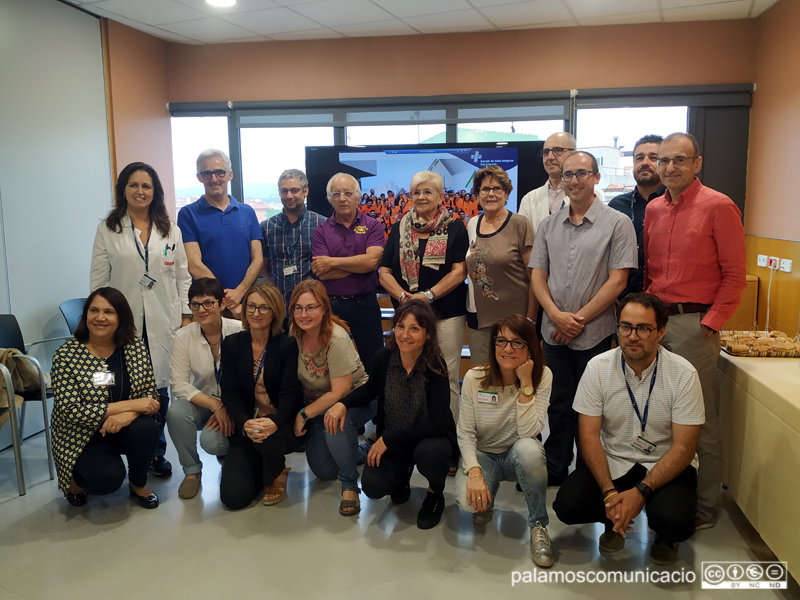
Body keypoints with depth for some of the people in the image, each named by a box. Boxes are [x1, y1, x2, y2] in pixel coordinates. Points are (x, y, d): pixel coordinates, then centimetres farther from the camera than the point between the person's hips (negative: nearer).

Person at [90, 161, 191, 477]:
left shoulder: (170, 230, 11)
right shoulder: (107, 229, 6)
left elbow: (183, 276, 10)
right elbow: (98, 279, 6)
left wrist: (187, 315, 4)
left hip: (163, 320, 1)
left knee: (159, 388, 3)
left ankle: (156, 453, 18)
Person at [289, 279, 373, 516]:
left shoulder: (337, 339, -28)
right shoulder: (293, 333, -12)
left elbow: (340, 392, -26)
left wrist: (304, 414, -21)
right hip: (317, 402, 6)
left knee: (335, 423, -39)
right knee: (324, 472, 2)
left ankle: (350, 484, -15)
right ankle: (359, 453, 34)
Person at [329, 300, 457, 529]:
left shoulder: (435, 366, -22)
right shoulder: (384, 358, -13)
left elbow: (438, 424, -24)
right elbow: (371, 389, 10)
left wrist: (388, 439, -24)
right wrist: (343, 403, -10)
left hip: (431, 437, -3)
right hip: (391, 440, 3)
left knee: (428, 452, -36)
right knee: (373, 486, -20)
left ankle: (435, 494, 0)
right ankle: (402, 473, 18)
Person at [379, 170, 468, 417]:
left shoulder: (454, 228, 4)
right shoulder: (399, 229, 12)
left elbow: (459, 271, -5)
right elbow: (385, 272, 7)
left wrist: (427, 296, -15)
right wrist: (402, 296, -12)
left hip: (447, 315, -2)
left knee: (447, 378, 0)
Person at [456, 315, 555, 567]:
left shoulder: (542, 376, -14)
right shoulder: (475, 378, -13)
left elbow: (528, 432, -25)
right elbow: (465, 433, -10)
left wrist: (526, 383, -30)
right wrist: (474, 471, -26)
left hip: (519, 457, 0)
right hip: (483, 454, 1)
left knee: (528, 448, -37)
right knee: (468, 499, -31)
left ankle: (538, 525, -13)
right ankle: (486, 500, 11)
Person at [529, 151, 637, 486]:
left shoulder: (617, 223, -4)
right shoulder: (549, 225, 9)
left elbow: (617, 281, -10)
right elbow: (537, 275, 7)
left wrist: (579, 319, -12)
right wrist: (556, 315, -9)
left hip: (595, 333, -4)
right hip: (554, 332, 4)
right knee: (558, 403, 13)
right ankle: (554, 469, 27)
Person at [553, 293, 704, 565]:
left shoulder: (683, 374, -15)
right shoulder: (598, 367, -11)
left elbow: (683, 448, -14)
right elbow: (589, 435, -9)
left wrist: (641, 491, -25)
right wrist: (609, 492, -21)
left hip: (665, 463, -1)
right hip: (612, 460, 2)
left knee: (672, 519, -30)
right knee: (567, 505, -21)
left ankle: (665, 536, 10)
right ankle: (614, 520, 14)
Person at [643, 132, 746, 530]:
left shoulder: (719, 207, -5)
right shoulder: (653, 210, 12)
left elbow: (735, 275, -7)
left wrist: (711, 322, -11)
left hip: (695, 323, -6)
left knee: (701, 422, 1)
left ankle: (705, 507, 14)